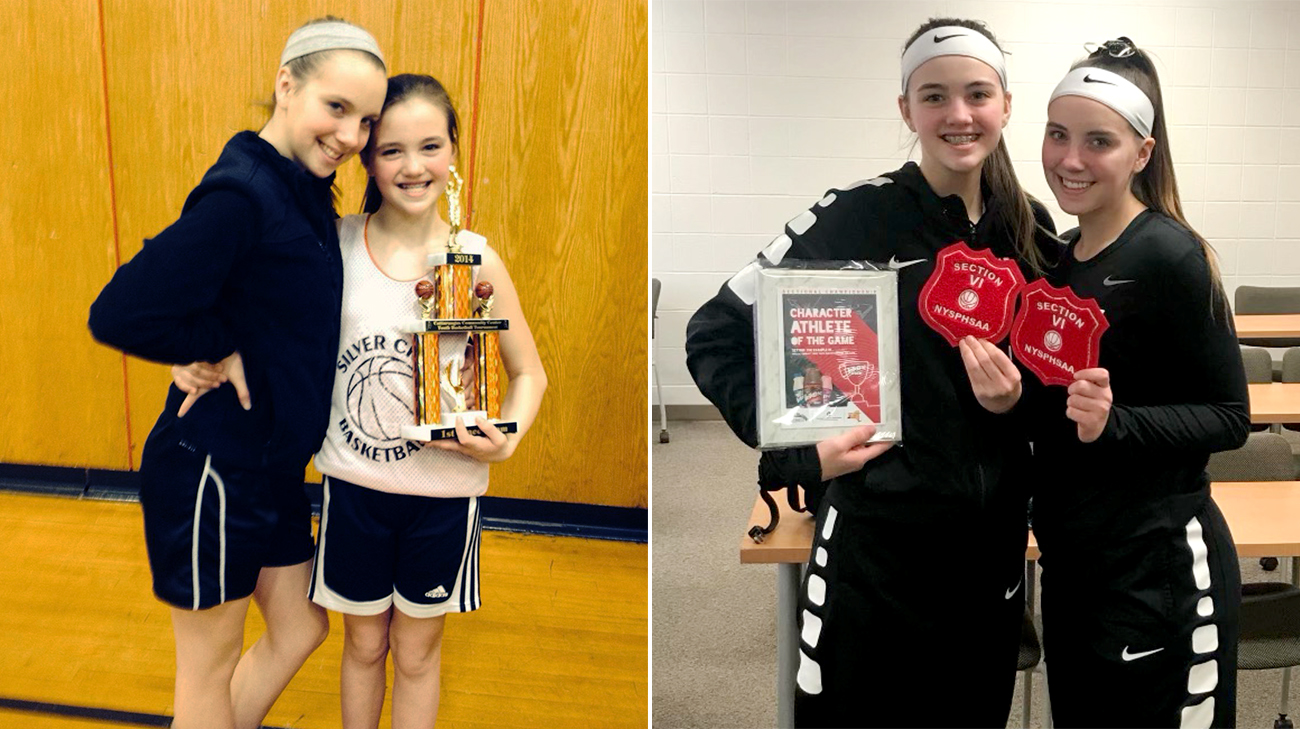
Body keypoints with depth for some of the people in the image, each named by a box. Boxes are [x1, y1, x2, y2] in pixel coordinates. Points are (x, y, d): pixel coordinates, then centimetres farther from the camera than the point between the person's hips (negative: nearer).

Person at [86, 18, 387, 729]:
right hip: (210, 470, -9)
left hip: (270, 466, 9)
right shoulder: (240, 195, -24)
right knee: (210, 666, 11)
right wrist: (222, 350, -19)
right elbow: (120, 314, -31)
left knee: (299, 629, 21)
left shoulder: (302, 190, 5)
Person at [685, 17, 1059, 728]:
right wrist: (794, 445, -18)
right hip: (879, 535, -5)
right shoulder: (855, 217, -12)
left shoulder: (1033, 229, 3)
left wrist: (1018, 398, -7)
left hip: (994, 536, 5)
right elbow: (714, 335, -9)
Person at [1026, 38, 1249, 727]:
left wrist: (1113, 423, -27)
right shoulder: (1064, 254, 7)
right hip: (1072, 561, 8)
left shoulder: (1168, 255, -16)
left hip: (1156, 568, -8)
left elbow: (1229, 418, -13)